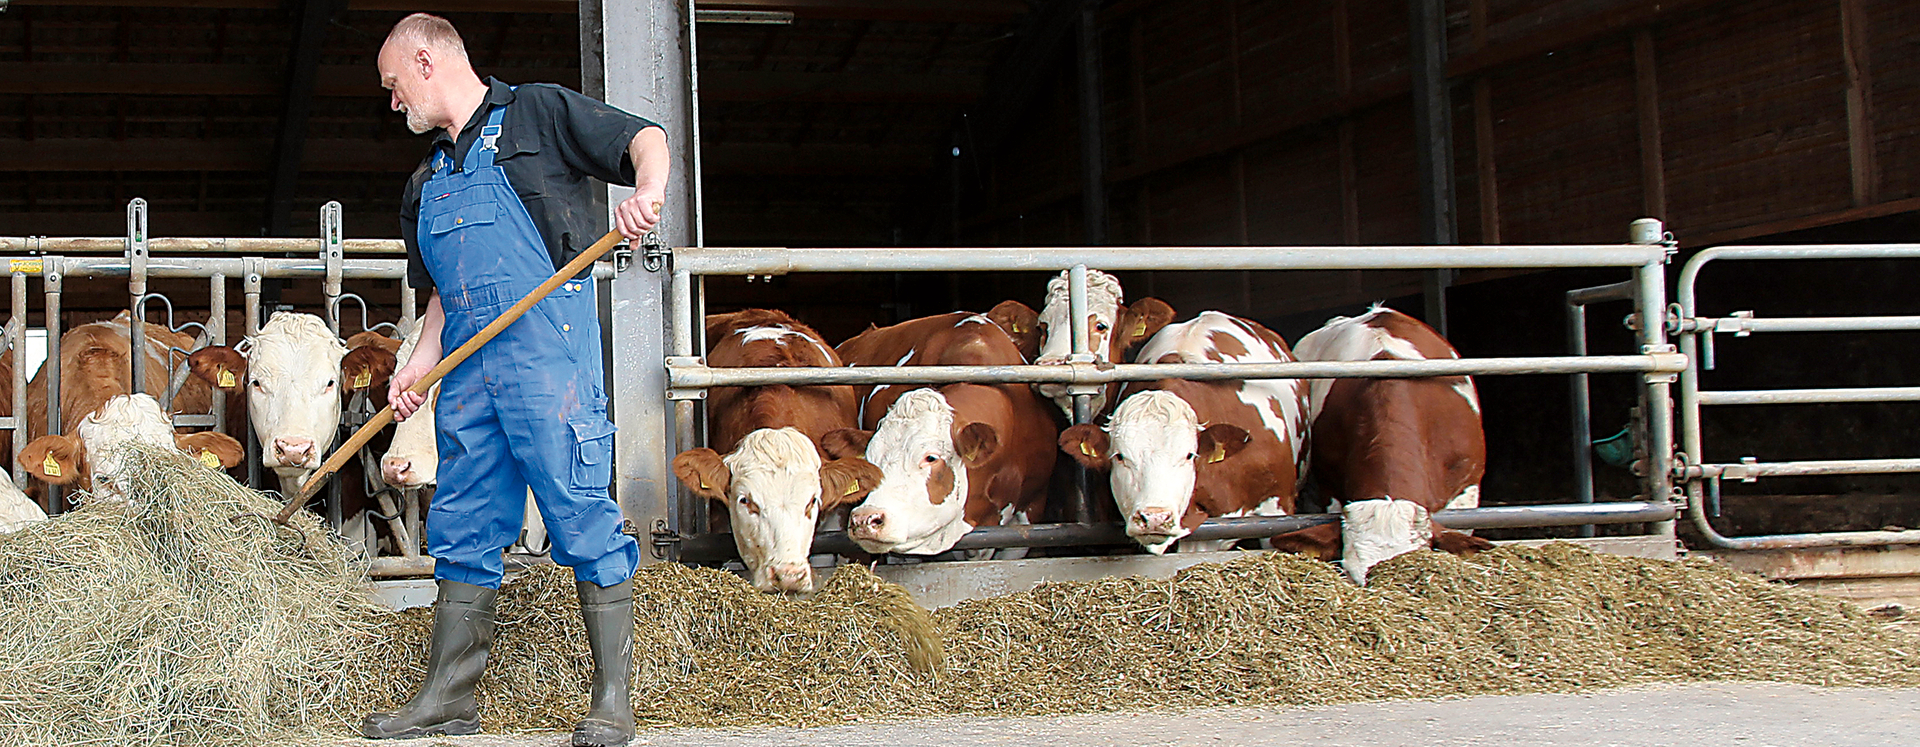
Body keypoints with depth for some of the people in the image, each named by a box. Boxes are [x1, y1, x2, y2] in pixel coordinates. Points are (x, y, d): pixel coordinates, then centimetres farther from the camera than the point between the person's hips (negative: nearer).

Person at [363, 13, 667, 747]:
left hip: (547, 348, -7)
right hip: (467, 362, 7)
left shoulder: (536, 113, 6)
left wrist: (647, 189, -22)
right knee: (462, 528, 8)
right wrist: (416, 366, 12)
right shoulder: (429, 181, 26)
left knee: (582, 514, -8)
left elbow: (644, 138, 0)